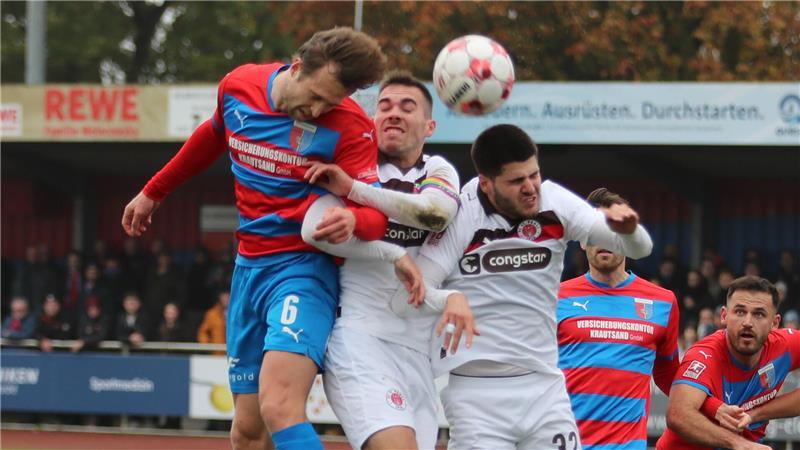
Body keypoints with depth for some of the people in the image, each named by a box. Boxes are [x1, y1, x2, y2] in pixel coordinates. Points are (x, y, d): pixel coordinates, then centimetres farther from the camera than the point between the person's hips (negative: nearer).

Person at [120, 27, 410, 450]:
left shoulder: (349, 126, -15)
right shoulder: (238, 86, -1)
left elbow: (374, 215, -23)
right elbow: (211, 138, 22)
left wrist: (349, 220, -47)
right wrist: (153, 192, 33)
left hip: (303, 270, -6)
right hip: (249, 267, 6)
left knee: (279, 406, -28)